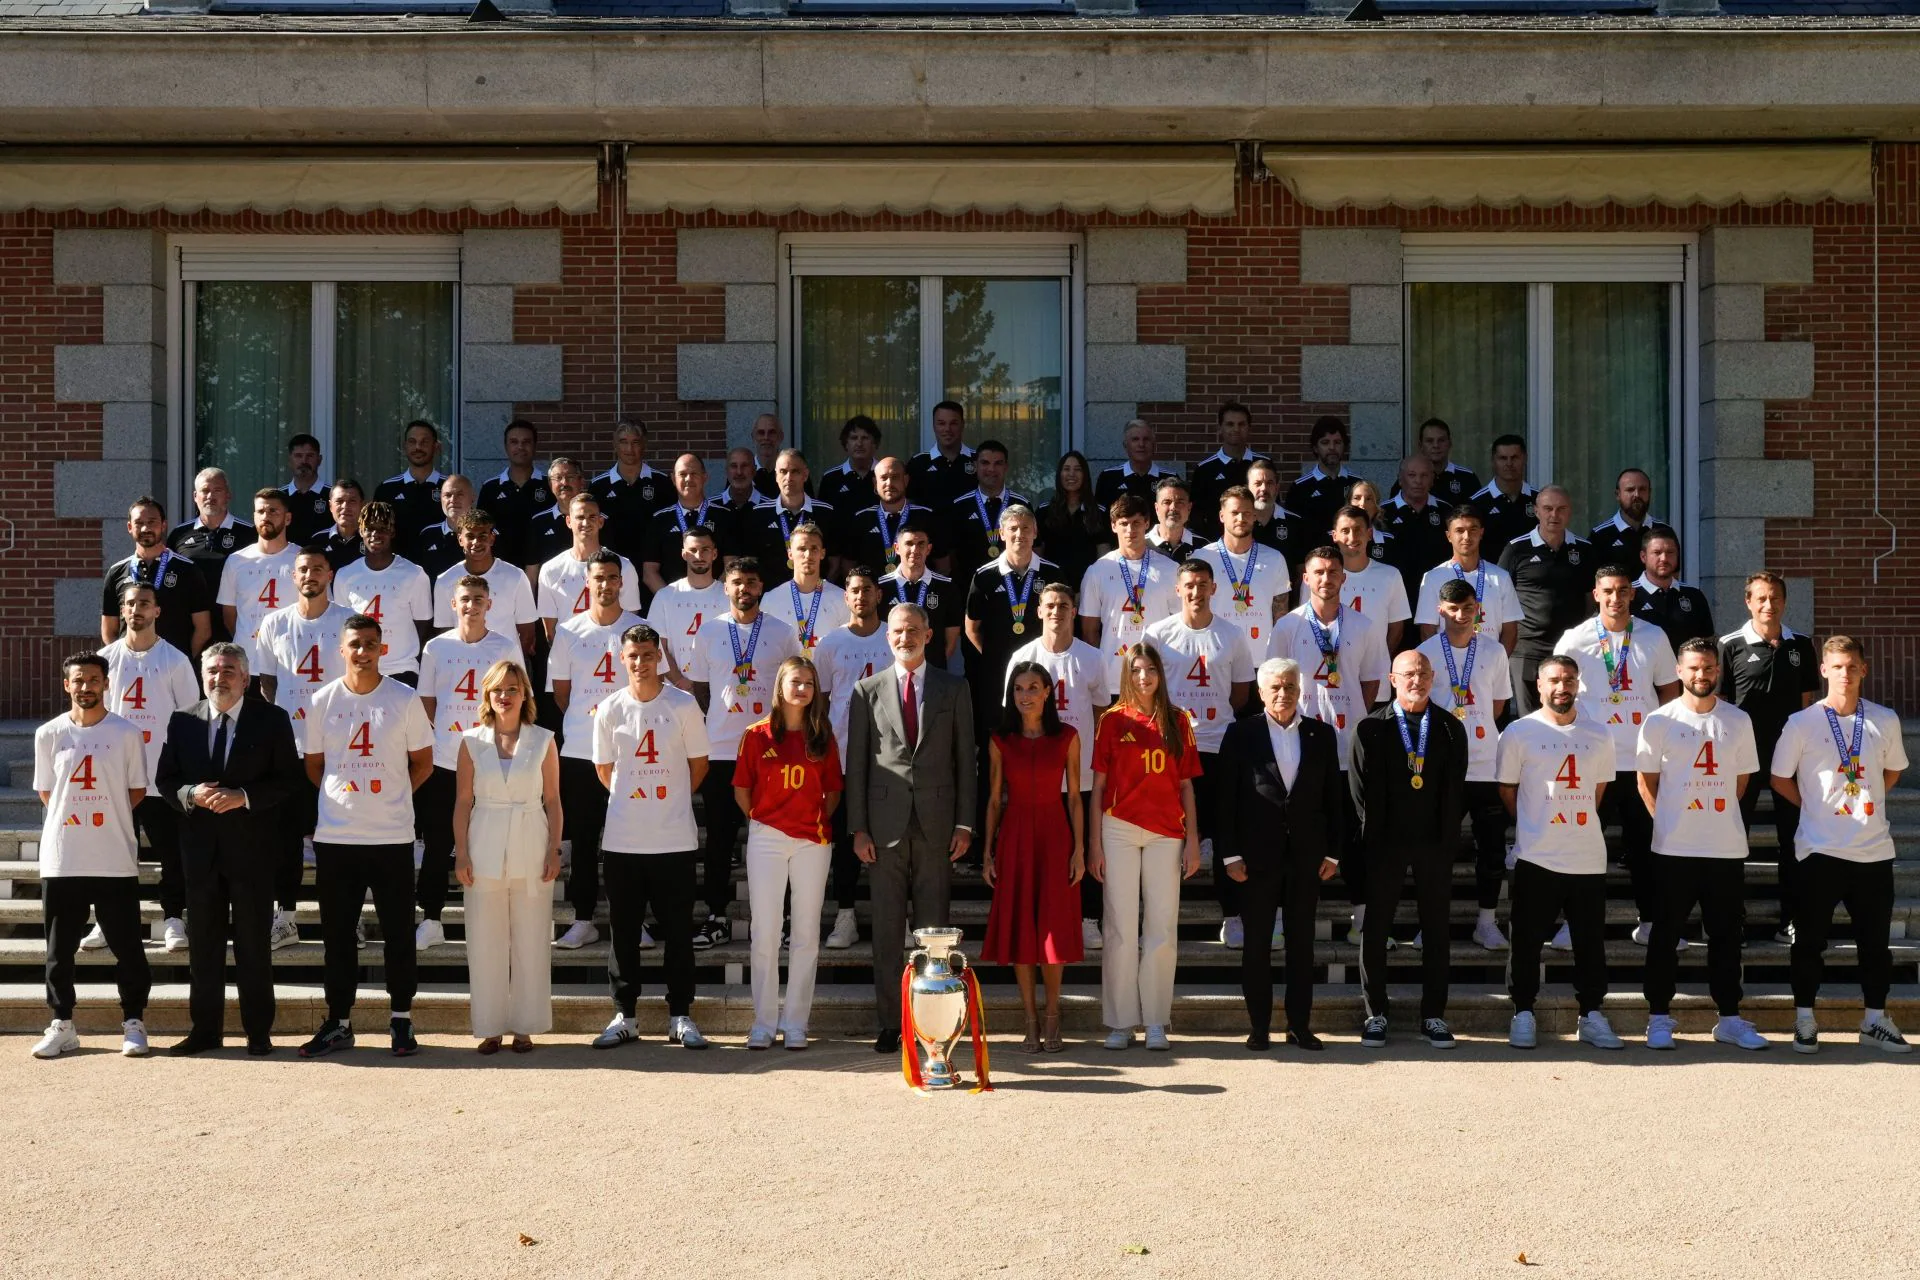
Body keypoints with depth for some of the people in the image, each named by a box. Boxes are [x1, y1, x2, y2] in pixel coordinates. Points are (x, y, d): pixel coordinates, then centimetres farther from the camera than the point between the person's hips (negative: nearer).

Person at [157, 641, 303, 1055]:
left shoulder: (272, 720, 0)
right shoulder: (183, 721, 8)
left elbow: (290, 778, -4)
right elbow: (164, 779, 8)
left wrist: (244, 796, -17)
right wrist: (191, 794, -13)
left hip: (251, 846, -3)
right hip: (200, 845, 3)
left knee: (254, 941, 3)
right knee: (203, 941, 8)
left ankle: (258, 1032, 11)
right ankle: (205, 1030, 17)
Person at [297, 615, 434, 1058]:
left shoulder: (405, 699, 0)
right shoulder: (323, 701, 4)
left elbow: (422, 763, 7)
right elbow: (314, 765, 13)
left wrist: (393, 796, 0)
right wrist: (341, 796, 3)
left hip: (393, 837, -1)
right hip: (335, 838, 2)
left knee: (398, 933, 4)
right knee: (337, 934, 8)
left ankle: (401, 1021, 15)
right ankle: (338, 1023, 18)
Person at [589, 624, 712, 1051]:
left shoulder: (683, 705, -3)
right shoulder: (610, 709, 2)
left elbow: (698, 764, 7)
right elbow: (605, 769, 13)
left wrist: (669, 800, 10)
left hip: (674, 838, -1)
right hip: (622, 837, 1)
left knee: (678, 930, 3)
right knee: (623, 931, 7)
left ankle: (680, 1016, 12)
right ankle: (623, 1016, 16)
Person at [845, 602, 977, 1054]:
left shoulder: (953, 689, 8)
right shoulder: (867, 691, 7)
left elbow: (965, 759, 6)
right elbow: (856, 763, 5)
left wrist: (964, 824, -2)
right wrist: (858, 828, -2)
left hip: (936, 823, 0)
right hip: (885, 824, 0)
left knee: (934, 927, 3)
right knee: (886, 928, 3)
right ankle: (889, 1023, 10)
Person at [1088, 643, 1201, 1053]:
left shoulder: (1177, 722, 10)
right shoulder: (1113, 720, 5)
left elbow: (1186, 785, 11)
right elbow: (1099, 785, 4)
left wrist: (1193, 839, 4)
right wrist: (1094, 843, -1)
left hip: (1166, 833, 1)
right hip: (1120, 829, -1)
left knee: (1162, 927, 0)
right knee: (1121, 927, 0)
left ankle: (1156, 1022, 7)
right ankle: (1120, 1022, 6)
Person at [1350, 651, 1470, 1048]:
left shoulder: (1451, 729, 6)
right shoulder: (1371, 729, 0)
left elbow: (1455, 790, 3)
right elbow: (1362, 790, -2)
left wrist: (1447, 836, -4)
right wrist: (1375, 836, -7)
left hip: (1435, 843, 2)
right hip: (1385, 844, -1)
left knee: (1436, 930, 5)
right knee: (1375, 929, 2)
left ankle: (1434, 1015, 14)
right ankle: (1375, 1014, 11)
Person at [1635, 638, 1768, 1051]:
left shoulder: (1738, 721, 5)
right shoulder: (1660, 721, -2)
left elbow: (1742, 778, 13)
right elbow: (1647, 781, 3)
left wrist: (1715, 812, 8)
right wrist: (1671, 821, 1)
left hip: (1728, 848, 2)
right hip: (1674, 848, -2)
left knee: (1727, 935, 9)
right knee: (1666, 935, 3)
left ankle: (1730, 1018, 18)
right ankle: (1659, 1017, 12)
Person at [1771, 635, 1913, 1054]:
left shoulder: (1885, 720, 2)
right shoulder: (1802, 723, -6)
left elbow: (1892, 770, 18)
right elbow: (1780, 779, 3)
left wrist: (1867, 799, 9)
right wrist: (1816, 806, 2)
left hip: (1875, 850, 3)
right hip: (1821, 849, -3)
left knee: (1876, 939, 10)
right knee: (1810, 938, 4)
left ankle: (1875, 1020, 23)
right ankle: (1804, 1020, 16)